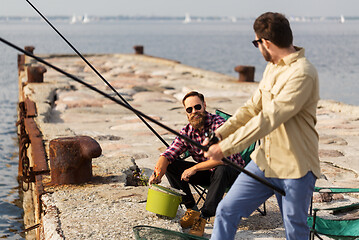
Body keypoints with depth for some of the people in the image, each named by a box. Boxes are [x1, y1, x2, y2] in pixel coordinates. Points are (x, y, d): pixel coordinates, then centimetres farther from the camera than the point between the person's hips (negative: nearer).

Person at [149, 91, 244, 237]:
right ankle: (191, 210, -6)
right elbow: (168, 155, -11)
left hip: (231, 171, -5)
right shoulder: (186, 132, -4)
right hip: (207, 172, 6)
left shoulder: (219, 124, -22)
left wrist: (195, 168, -31)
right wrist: (157, 173, -32)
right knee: (171, 166, -10)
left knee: (221, 170, -40)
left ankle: (203, 217, -30)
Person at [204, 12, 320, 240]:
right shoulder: (272, 68, 11)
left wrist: (226, 147, -24)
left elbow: (268, 119, -26)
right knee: (226, 210, 1)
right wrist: (219, 134, 0)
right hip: (264, 161, 8)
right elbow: (252, 107, 13)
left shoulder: (302, 73, -21)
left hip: (295, 168, -8)